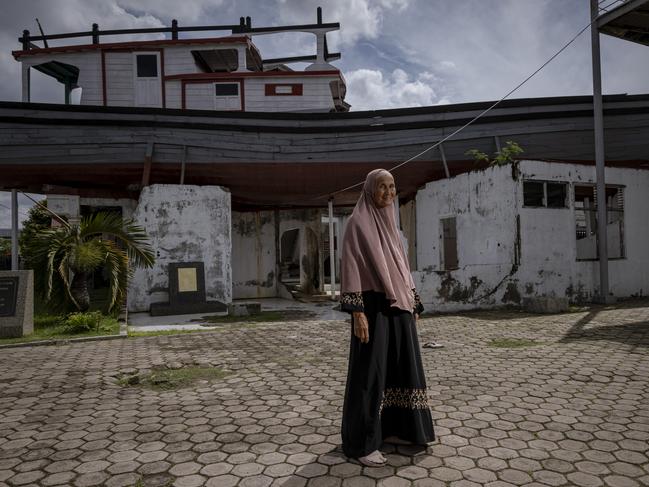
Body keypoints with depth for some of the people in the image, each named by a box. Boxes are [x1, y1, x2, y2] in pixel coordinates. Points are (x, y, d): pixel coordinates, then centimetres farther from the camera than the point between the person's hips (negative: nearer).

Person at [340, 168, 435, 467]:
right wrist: (357, 312, -21)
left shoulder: (389, 224, 16)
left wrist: (414, 305, 17)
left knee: (401, 366, 13)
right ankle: (360, 442, 9)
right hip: (373, 305, -8)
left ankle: (393, 428, 28)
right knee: (370, 371, -3)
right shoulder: (357, 223, -8)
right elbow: (351, 268, -14)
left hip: (398, 305, 8)